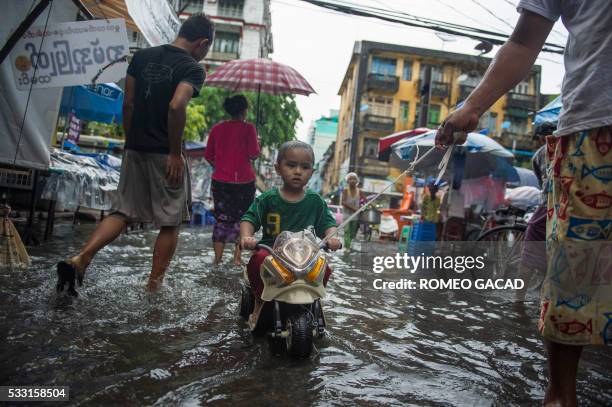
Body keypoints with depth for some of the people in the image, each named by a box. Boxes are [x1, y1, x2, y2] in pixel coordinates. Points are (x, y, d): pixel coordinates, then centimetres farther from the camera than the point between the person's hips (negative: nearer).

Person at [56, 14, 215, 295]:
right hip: (165, 154, -6)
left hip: (135, 149, 6)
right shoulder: (193, 68, -8)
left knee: (123, 212, 15)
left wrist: (130, 141, 17)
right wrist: (176, 152, -16)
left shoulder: (141, 56, 10)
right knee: (170, 222, 7)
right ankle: (154, 286, 13)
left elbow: (127, 104, 9)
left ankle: (78, 260, -1)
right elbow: (176, 106, -24)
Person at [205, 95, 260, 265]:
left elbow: (208, 156, 8)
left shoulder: (217, 128, 4)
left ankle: (217, 258, 12)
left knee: (221, 219, 12)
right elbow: (254, 155, -13)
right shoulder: (248, 128, -8)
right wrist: (256, 141, 6)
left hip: (220, 181, 3)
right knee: (241, 219, 11)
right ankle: (237, 258, 11)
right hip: (243, 181, -3)